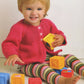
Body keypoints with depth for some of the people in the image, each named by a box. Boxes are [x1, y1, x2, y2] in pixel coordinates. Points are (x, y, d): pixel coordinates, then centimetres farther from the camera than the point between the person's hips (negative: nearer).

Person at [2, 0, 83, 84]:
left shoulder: (48, 23, 5)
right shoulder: (19, 27, -13)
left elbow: (58, 33, 20)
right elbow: (9, 43, -18)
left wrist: (61, 38, -6)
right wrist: (12, 54, -41)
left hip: (48, 57, 7)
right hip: (30, 64, -7)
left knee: (70, 58, 2)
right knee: (42, 68, -37)